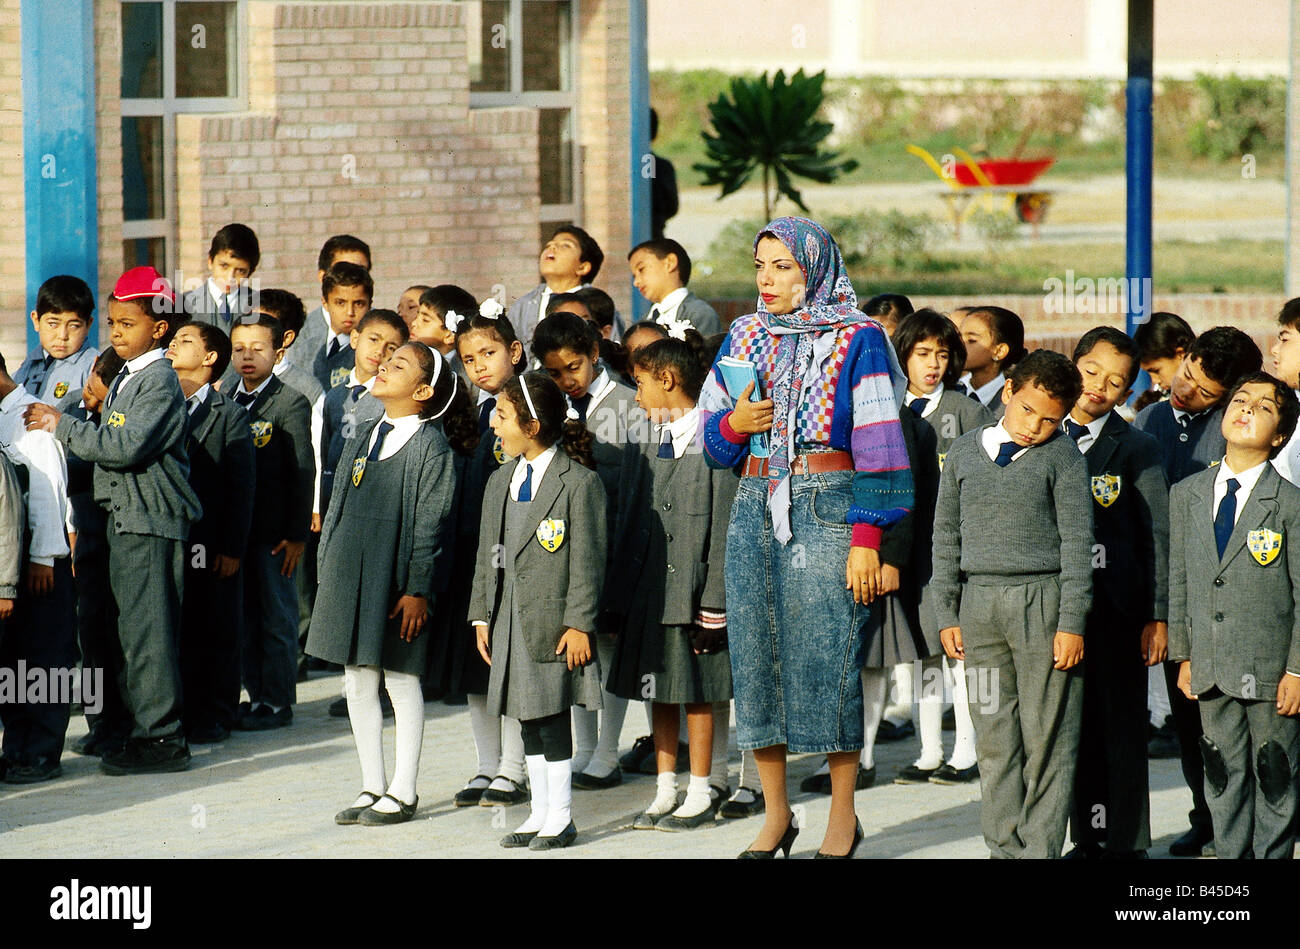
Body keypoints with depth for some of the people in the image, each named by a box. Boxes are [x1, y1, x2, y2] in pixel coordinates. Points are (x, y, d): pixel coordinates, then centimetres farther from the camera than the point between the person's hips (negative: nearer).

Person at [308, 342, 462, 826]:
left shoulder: (430, 446, -8)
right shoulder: (364, 435, 12)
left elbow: (431, 524, -10)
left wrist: (418, 590, -14)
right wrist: (328, 572, 14)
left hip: (396, 581, -7)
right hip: (349, 577, 7)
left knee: (401, 682, 2)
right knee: (357, 684, 10)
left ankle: (402, 794, 10)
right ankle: (372, 788, 19)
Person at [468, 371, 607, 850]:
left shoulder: (578, 483, -9)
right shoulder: (500, 482, 13)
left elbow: (587, 561, -10)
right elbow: (487, 554, 17)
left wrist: (579, 623, -13)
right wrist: (482, 615, 12)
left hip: (553, 621, -7)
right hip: (510, 621, 7)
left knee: (552, 716, -3)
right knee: (528, 719, 11)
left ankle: (560, 815, 6)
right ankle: (540, 811, 19)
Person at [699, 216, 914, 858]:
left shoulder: (857, 340, -4)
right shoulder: (744, 337, 12)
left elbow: (877, 444, -7)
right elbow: (710, 434, 17)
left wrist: (867, 539, -13)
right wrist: (733, 424, -6)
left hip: (828, 510, -5)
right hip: (755, 509, 5)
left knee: (827, 657, -5)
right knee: (756, 654, 4)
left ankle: (842, 817, 5)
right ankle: (775, 813, 14)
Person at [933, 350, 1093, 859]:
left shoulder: (1062, 458, 0)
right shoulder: (964, 453, 10)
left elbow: (1077, 543, -2)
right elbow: (947, 536, 15)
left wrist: (1071, 623, -7)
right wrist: (947, 614, 10)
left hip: (1044, 603, -3)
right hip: (980, 603, 3)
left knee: (1046, 740, -1)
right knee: (993, 740, 5)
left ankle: (1040, 849, 4)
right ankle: (1005, 849, 11)